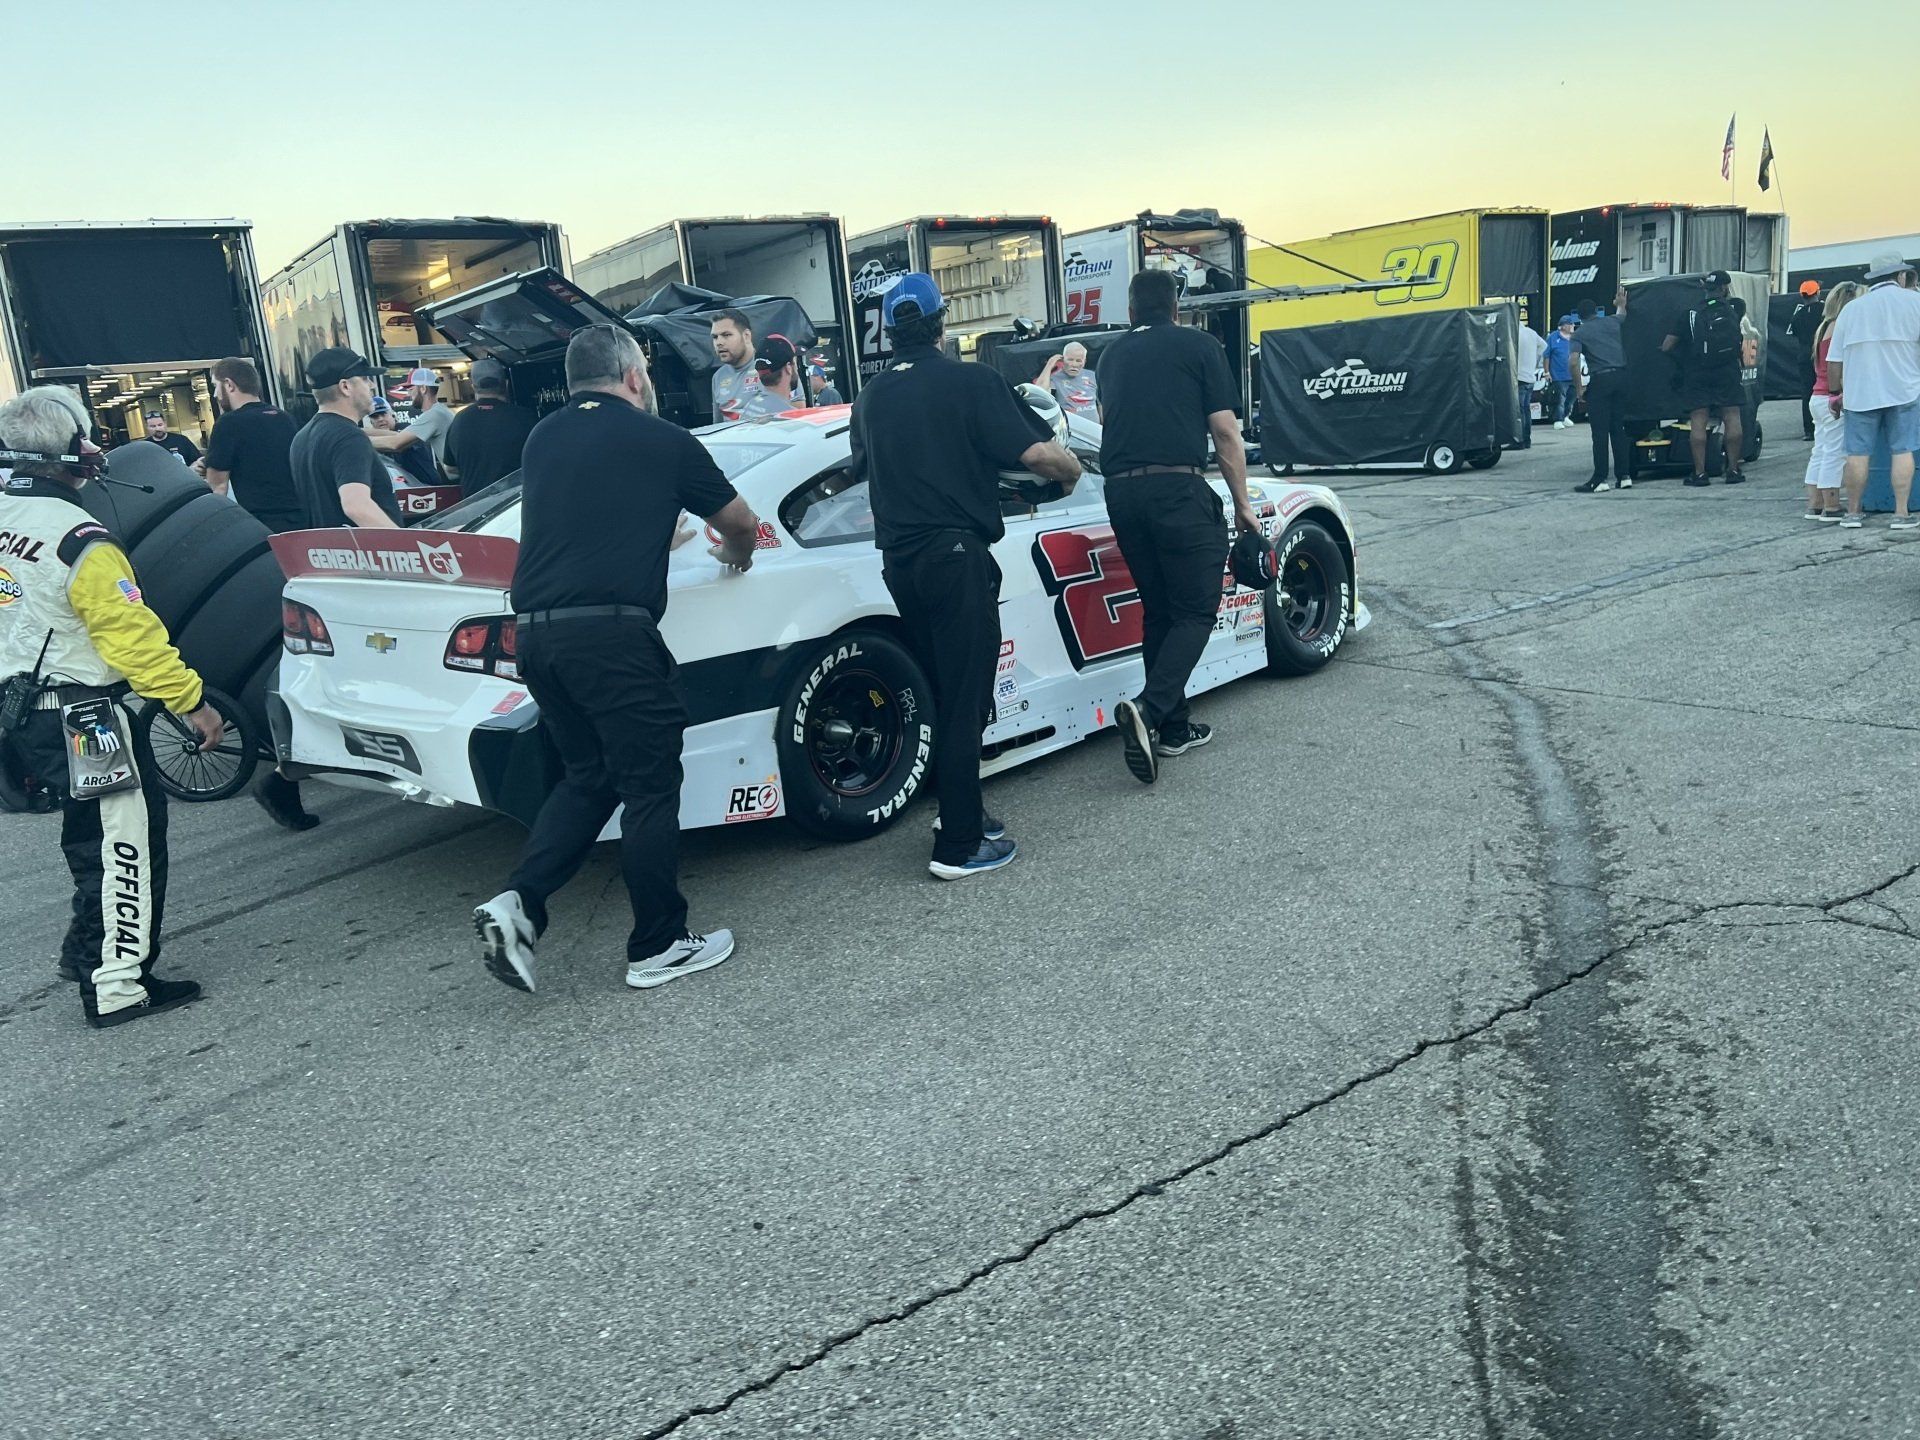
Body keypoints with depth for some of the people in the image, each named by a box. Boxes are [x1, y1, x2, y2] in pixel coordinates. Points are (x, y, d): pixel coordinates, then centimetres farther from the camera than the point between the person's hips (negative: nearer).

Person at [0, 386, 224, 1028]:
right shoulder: (79, 541, -23)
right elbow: (132, 635, -23)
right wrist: (191, 700, -17)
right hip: (82, 717, -9)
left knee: (90, 832, 23)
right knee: (128, 838, -1)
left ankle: (87, 947, 35)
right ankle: (118, 985, 3)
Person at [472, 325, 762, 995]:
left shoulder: (541, 439, 19)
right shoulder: (662, 440, 5)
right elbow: (739, 520, 18)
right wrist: (737, 557, 41)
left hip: (534, 631, 6)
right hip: (610, 632, -6)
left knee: (589, 777, 19)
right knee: (650, 787, 5)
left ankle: (517, 904, 6)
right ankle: (659, 947, 13)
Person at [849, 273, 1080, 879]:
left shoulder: (871, 396, 11)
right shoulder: (972, 381, -7)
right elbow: (1036, 452, -16)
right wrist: (1072, 469, 6)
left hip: (899, 561, 7)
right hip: (956, 555, -6)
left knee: (942, 691, 19)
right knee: (964, 699, -2)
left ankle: (961, 810, 28)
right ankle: (958, 846, 1)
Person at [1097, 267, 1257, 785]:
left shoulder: (1113, 354, 20)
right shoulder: (1199, 345, 7)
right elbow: (1225, 432, 2)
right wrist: (1242, 503, 10)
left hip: (1121, 490, 5)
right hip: (1178, 486, -5)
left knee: (1158, 611, 15)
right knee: (1196, 609, 1)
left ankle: (1174, 727, 17)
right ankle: (1149, 709, -20)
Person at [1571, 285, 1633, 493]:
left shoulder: (1580, 333, -1)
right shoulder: (1613, 322, 13)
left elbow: (1573, 362, -14)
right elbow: (1621, 314, 39)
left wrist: (1578, 388, -5)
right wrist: (1621, 304, 60)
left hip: (1599, 381, -5)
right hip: (1620, 377, 5)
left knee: (1600, 432, -5)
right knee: (1618, 429, 11)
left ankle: (1599, 479, -7)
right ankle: (1624, 475, 11)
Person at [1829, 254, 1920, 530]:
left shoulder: (1851, 309, 10)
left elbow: (1834, 360, 9)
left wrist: (1835, 393, 17)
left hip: (1859, 393, 2)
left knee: (1858, 453, 5)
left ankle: (1853, 513, 10)